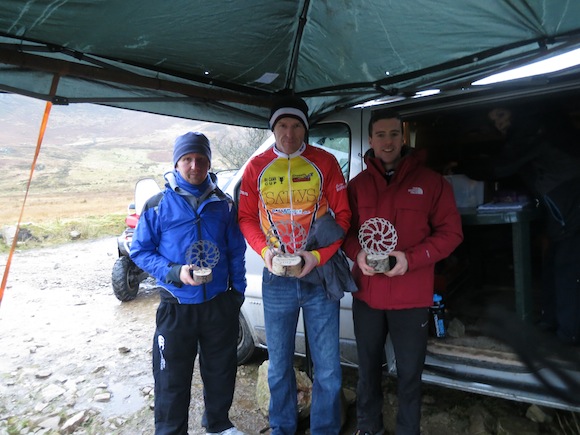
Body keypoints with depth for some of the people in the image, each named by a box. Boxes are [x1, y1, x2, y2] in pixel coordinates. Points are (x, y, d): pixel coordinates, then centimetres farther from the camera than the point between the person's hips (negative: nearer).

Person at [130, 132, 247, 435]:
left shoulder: (223, 204, 2)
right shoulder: (158, 205, -5)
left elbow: (236, 252, 7)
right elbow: (139, 251, -4)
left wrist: (238, 291, 4)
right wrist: (174, 272, -19)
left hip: (220, 305, 3)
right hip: (176, 308, -2)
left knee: (221, 372, 20)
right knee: (172, 380, 10)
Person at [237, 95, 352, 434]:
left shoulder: (325, 162, -2)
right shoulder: (257, 167, 3)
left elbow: (342, 215, -1)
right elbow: (246, 217, 7)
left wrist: (318, 256, -13)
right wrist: (265, 251, -10)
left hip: (319, 275, -1)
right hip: (277, 278, 2)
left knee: (327, 368, 9)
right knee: (279, 365, 16)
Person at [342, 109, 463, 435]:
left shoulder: (431, 181, -4)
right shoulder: (357, 185, 4)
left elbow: (451, 232, -4)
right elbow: (345, 230, 9)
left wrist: (411, 258, -19)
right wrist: (357, 252, -13)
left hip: (412, 298, -2)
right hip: (367, 295, 3)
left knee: (410, 374, 13)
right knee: (368, 368, 19)